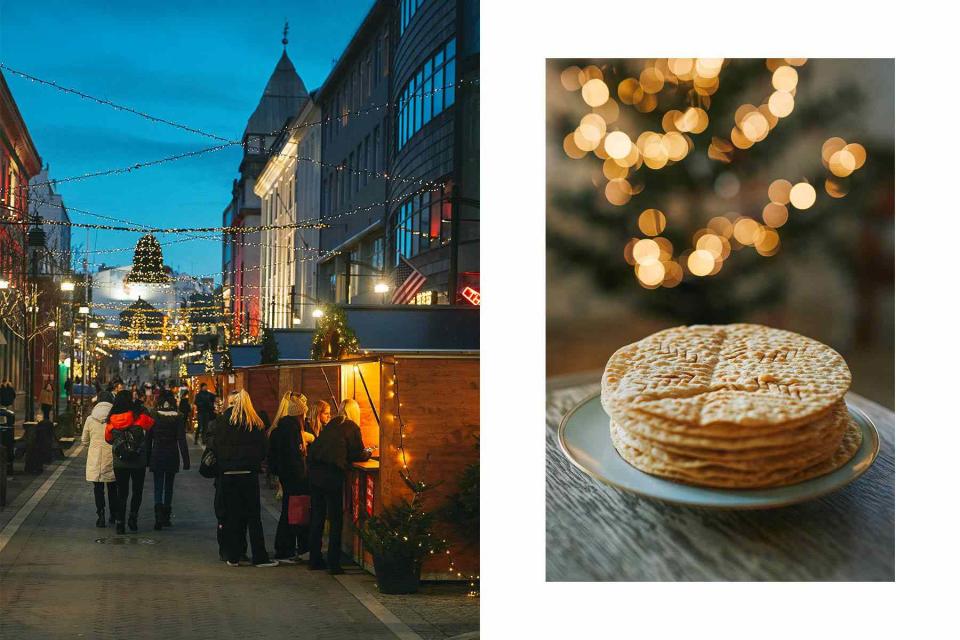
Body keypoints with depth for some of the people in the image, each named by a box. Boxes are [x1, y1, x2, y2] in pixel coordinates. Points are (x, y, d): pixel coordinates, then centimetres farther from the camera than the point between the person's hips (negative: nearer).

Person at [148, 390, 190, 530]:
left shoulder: (154, 416, -4)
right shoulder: (178, 417, -6)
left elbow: (148, 438, 1)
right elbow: (182, 440, -8)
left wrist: (147, 458, 9)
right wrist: (186, 460, -6)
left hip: (156, 456, -1)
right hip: (172, 456, 1)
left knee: (158, 487, 0)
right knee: (169, 486, 15)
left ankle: (158, 517, -21)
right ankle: (166, 517, 22)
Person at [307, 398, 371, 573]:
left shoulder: (332, 424, 18)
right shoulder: (352, 428, 0)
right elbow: (358, 455, 1)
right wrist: (368, 453, 24)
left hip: (314, 471, 6)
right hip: (331, 473, -6)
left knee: (317, 516, 14)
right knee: (336, 519, 1)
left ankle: (315, 559, 19)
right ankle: (333, 563, 0)